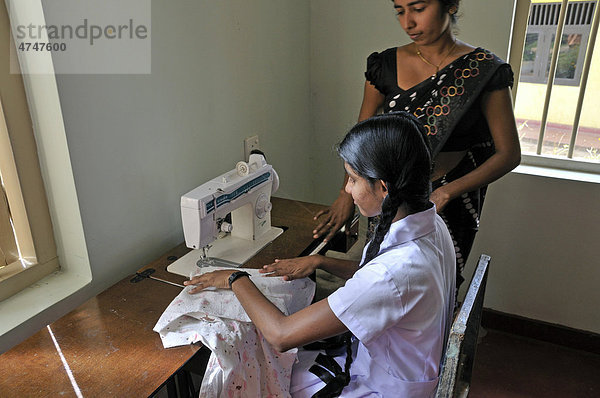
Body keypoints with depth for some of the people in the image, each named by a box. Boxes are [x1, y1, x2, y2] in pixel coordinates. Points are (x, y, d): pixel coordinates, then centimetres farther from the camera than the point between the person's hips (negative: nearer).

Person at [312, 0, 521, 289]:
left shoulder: (483, 70, -9)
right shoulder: (386, 65, -2)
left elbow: (508, 154, -8)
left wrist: (445, 193, -21)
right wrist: (348, 194, -12)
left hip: (451, 203, -1)